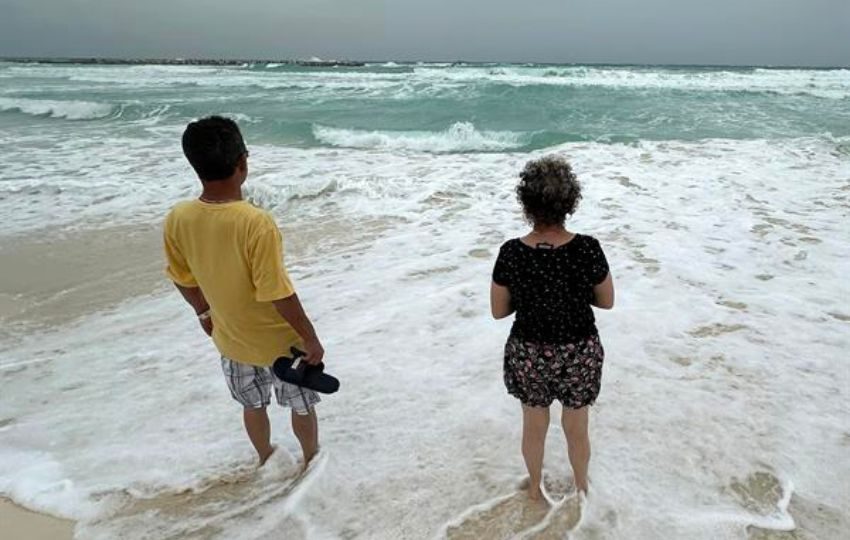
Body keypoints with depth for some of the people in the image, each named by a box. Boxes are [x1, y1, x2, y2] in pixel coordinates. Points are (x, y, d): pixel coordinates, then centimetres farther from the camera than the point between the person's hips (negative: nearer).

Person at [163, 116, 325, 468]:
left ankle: (265, 458, 54)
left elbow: (183, 279, 1)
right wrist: (311, 339, -14)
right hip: (280, 340, -5)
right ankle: (311, 459, 47)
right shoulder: (256, 223, -33)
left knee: (253, 405, 30)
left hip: (231, 339, 5)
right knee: (302, 406, 23)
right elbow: (278, 295, -28)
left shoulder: (177, 220, -15)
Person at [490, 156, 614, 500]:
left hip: (528, 354, 0)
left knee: (534, 427, 25)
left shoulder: (511, 253, -19)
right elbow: (607, 301, -6)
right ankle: (581, 487, 49)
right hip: (578, 354, 0)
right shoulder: (587, 248, -20)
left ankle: (535, 487, 48)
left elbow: (498, 310, -8)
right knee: (576, 429, 24)